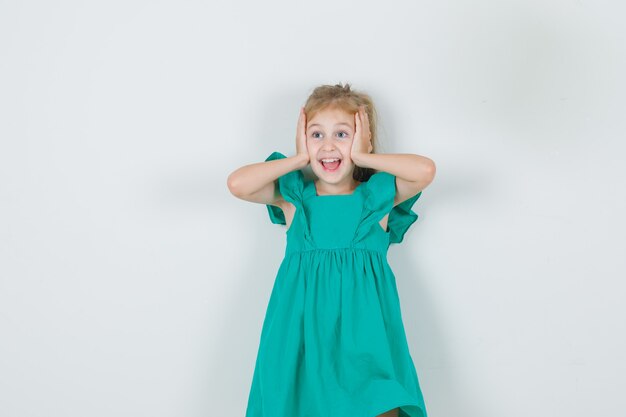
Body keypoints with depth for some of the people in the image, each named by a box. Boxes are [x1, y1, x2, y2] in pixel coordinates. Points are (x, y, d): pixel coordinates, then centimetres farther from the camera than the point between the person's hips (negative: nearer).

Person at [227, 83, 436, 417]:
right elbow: (237, 183, -8)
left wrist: (361, 157, -2)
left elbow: (426, 169, -10)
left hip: (362, 324, 0)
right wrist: (300, 158, -1)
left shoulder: (378, 197, 6)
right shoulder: (292, 196, 7)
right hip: (303, 326, 1)